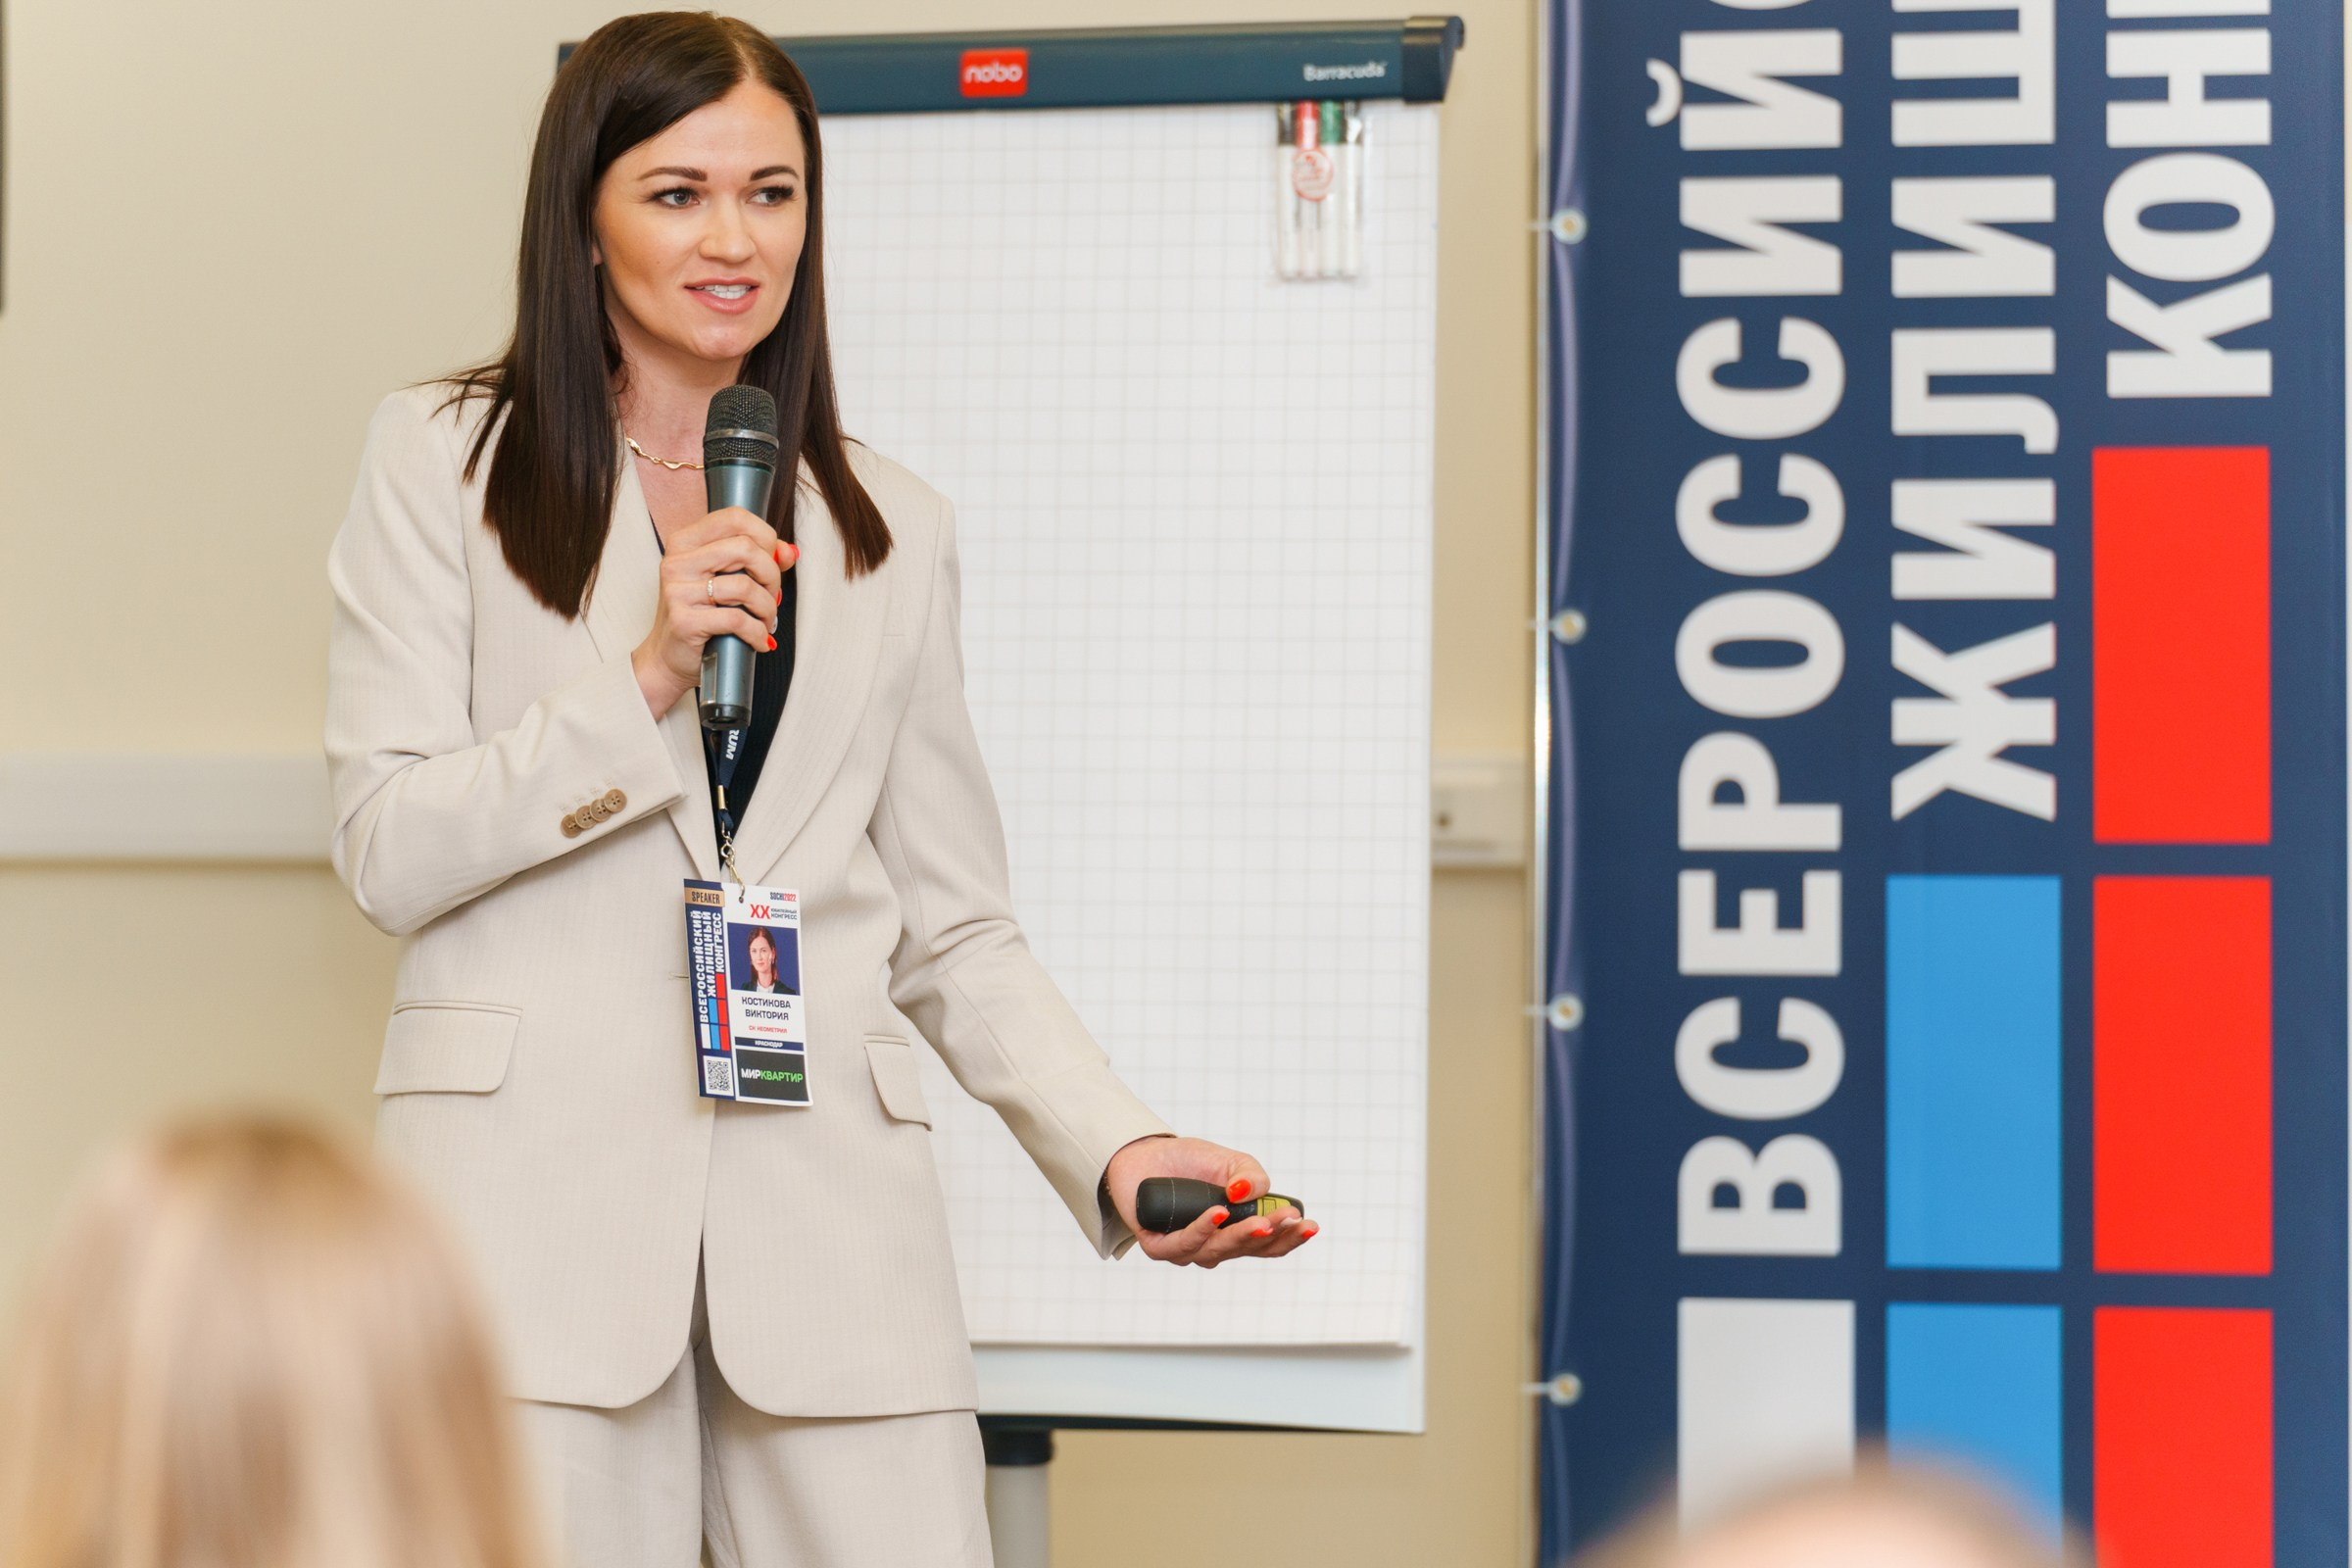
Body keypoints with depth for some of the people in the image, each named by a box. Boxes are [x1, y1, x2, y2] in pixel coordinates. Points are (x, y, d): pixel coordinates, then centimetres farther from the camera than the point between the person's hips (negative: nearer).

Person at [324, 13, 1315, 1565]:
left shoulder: (893, 527, 17)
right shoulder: (445, 462, 8)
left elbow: (958, 929, 15)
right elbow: (389, 851, 1)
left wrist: (1117, 1145, -1)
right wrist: (646, 678, -10)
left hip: (827, 1207, 2)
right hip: (542, 1190, -2)